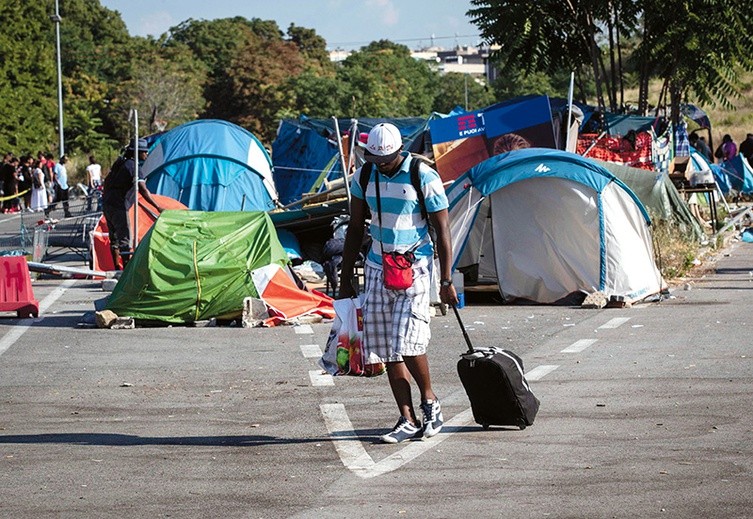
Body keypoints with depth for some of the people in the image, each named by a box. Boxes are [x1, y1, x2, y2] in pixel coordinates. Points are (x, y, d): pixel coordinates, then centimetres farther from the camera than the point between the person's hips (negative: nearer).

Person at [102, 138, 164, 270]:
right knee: (124, 239, -8)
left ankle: (117, 268, 19)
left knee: (114, 238, 14)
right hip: (118, 207, -9)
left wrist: (106, 197, 33)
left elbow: (107, 180, 23)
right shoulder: (134, 167, -15)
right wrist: (157, 207, -29)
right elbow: (143, 190, -26)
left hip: (107, 204, 9)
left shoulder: (121, 162, 14)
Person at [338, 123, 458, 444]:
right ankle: (408, 422, 7)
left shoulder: (424, 177, -10)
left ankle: (430, 402, 10)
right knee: (387, 350, 2)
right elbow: (355, 229, 14)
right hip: (378, 268, 5)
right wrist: (346, 278, 13)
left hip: (414, 269, -5)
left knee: (406, 342, -15)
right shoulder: (364, 177, 5)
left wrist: (446, 281, -8)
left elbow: (442, 232, -6)